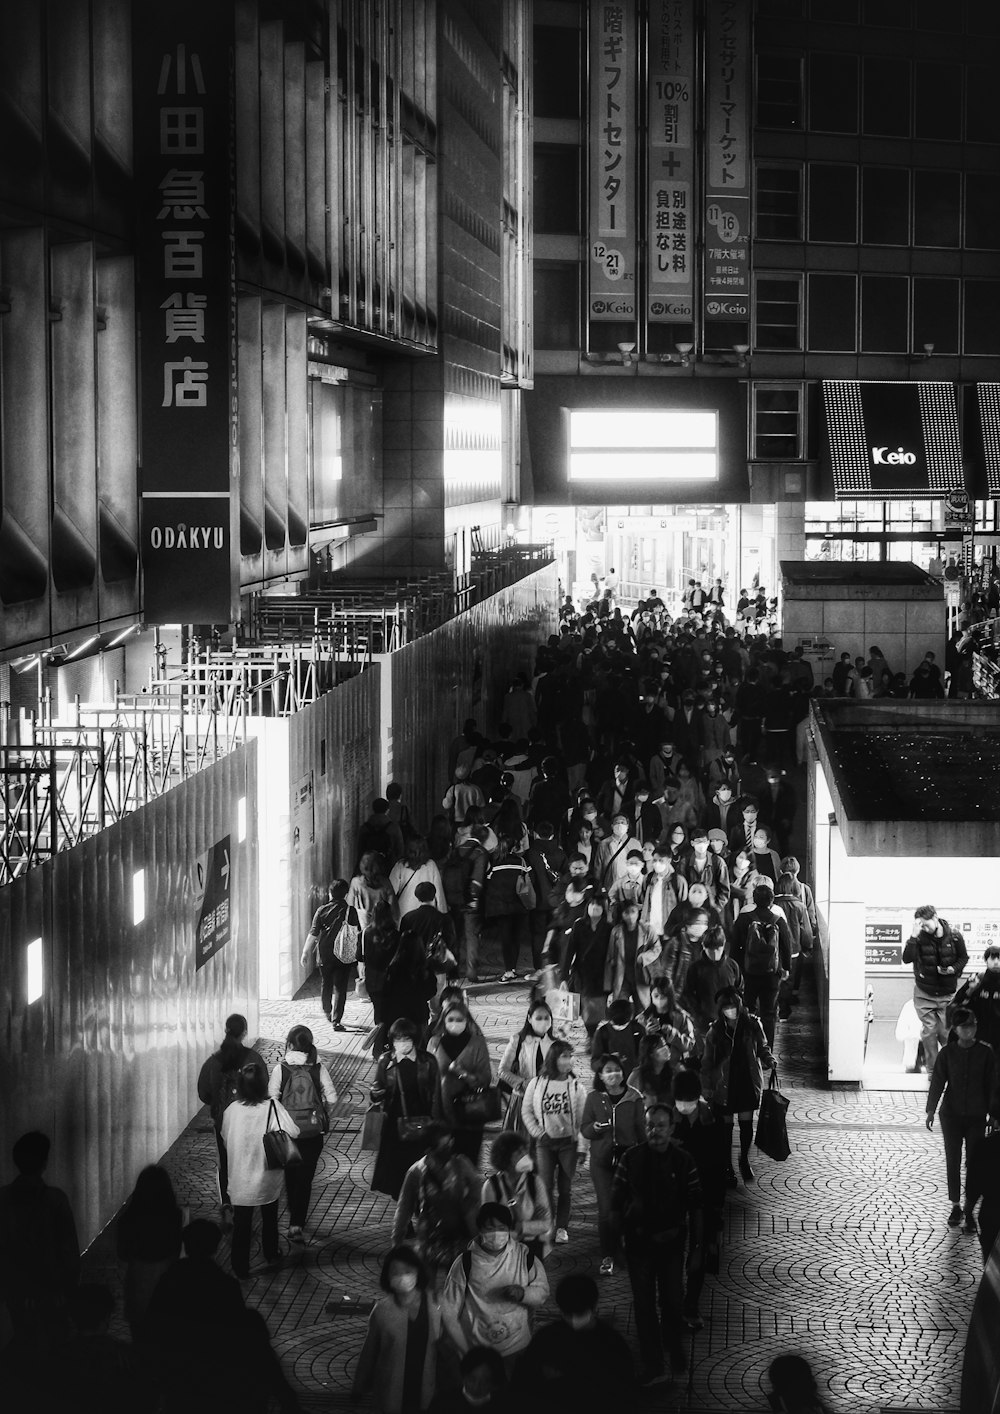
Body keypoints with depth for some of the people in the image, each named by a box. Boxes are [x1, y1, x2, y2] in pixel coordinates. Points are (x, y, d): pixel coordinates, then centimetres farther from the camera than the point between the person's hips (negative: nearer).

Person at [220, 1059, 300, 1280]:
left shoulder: (232, 1110, -12)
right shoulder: (272, 1107, -20)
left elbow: (225, 1139, 1)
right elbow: (292, 1133, -24)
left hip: (239, 1181, 0)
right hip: (266, 1179, 0)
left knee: (241, 1224, 12)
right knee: (269, 1218, 24)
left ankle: (240, 1268, 16)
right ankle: (271, 1253, 43)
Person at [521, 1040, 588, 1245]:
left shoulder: (576, 1086, -2)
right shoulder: (537, 1084, -1)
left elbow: (583, 1118, 0)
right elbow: (526, 1111, 7)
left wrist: (580, 1144, -5)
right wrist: (537, 1132, -2)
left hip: (568, 1141, 0)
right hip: (545, 1142, 0)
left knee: (565, 1187, 5)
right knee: (545, 1186, -6)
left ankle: (562, 1227, 16)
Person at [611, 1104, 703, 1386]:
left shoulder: (683, 1162, -8)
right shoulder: (631, 1158, -8)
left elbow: (695, 1208, -2)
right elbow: (617, 1203, -2)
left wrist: (696, 1248, -2)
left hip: (672, 1242, 0)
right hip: (638, 1241, 0)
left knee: (673, 1300, 9)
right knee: (644, 1304, 4)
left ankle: (675, 1348, 36)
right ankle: (652, 1365, 13)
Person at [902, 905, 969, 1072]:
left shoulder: (954, 937, -6)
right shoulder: (920, 938, -7)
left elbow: (963, 958, 8)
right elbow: (907, 958, -18)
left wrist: (953, 969, -11)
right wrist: (914, 936, -26)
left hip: (947, 994, 0)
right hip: (924, 994, 0)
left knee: (946, 1032, -3)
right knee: (928, 1031, 0)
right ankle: (932, 1070, 11)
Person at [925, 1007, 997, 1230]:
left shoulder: (985, 1053, -3)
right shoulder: (947, 1053, -3)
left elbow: (991, 1085, 1)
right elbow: (937, 1082, -5)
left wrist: (994, 1113, 0)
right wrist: (931, 1110, -14)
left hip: (976, 1117, 0)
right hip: (951, 1115, 0)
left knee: (974, 1163, 1)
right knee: (953, 1161, 4)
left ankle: (969, 1210, 9)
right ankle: (955, 1207, 16)